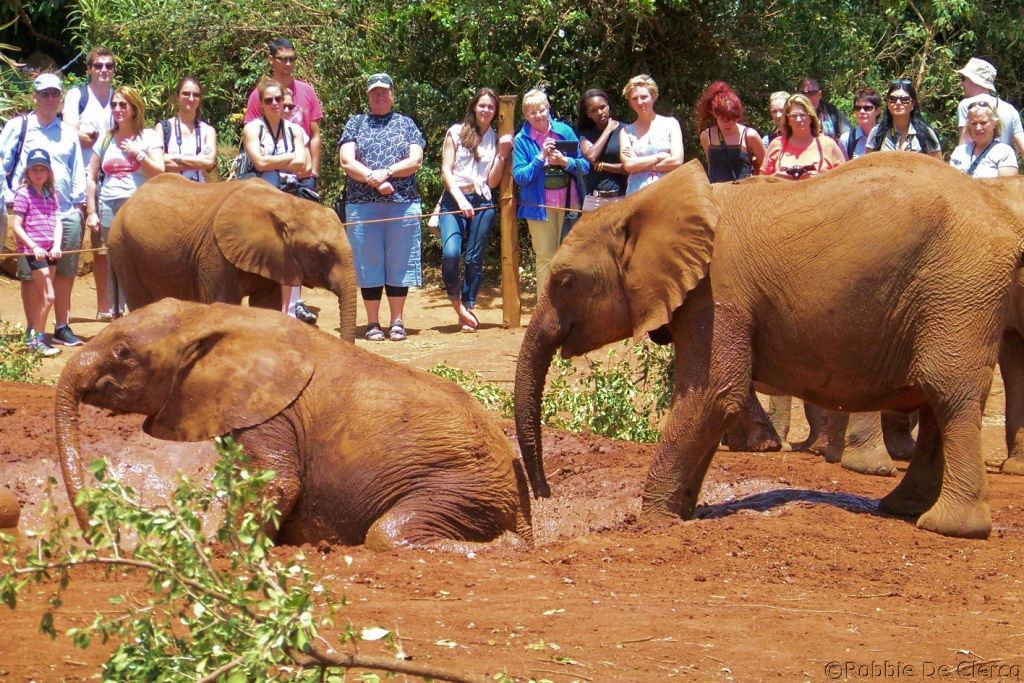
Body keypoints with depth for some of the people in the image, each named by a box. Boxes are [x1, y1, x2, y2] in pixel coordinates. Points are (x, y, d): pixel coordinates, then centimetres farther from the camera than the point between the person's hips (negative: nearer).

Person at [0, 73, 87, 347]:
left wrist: (78, 203, 10)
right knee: (30, 274, -2)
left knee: (65, 273, 5)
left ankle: (62, 327, 15)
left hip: (66, 212, 3)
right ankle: (32, 331, 4)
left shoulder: (68, 132, 15)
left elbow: (78, 171, 18)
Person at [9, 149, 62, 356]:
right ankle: (37, 339, -1)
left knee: (41, 297, 10)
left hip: (50, 251, 6)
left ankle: (33, 334, 18)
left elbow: (57, 222, 7)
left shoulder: (51, 194, 12)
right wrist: (33, 246, -19)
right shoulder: (23, 194, -7)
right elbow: (16, 226, -10)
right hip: (33, 251, -6)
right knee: (48, 296, -10)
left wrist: (56, 245, -9)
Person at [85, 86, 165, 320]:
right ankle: (116, 316, 9)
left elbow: (159, 172, -3)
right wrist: (91, 212, 8)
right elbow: (92, 177, 15)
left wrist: (138, 153, -10)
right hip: (109, 207, 3)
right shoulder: (107, 139, 15)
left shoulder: (148, 137, 6)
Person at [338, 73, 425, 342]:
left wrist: (385, 173, -12)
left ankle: (397, 322, 6)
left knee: (399, 262, 0)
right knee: (369, 262, -1)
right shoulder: (356, 123, 13)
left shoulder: (406, 124, 14)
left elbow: (415, 161, 2)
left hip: (403, 204, 0)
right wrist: (373, 179, -13)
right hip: (362, 204, 0)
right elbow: (347, 161, 1)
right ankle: (372, 323, 4)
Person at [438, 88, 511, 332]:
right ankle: (456, 301, -1)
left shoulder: (496, 140, 13)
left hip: (482, 203, 3)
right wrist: (461, 199, -11)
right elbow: (446, 169, 0)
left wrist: (502, 154, -4)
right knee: (450, 253, -21)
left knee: (475, 259, 2)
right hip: (454, 199, -3)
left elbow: (492, 182, 8)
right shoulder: (456, 132, 6)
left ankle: (468, 309, 11)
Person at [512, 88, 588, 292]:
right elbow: (519, 176, -9)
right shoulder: (522, 140, -2)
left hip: (569, 203, 2)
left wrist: (564, 161, -15)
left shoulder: (564, 131, 3)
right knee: (545, 258, 0)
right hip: (539, 205, -2)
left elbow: (584, 166, 4)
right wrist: (541, 157, -19)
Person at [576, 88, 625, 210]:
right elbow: (591, 156, -8)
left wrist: (601, 165, -6)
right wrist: (607, 130, 0)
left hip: (618, 198, -3)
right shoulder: (586, 134, 12)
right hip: (593, 199, 3)